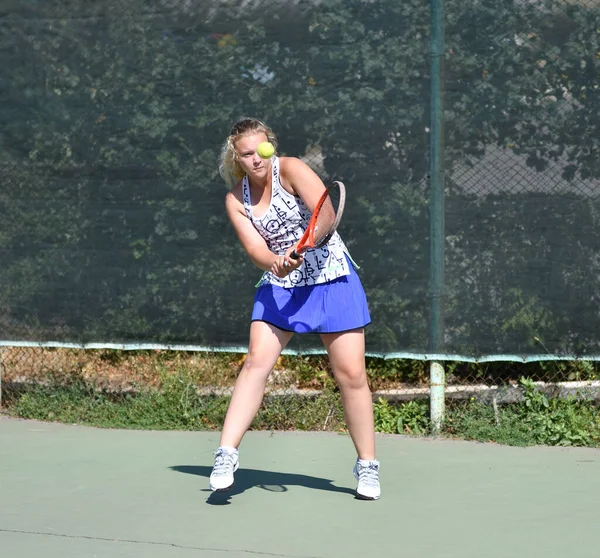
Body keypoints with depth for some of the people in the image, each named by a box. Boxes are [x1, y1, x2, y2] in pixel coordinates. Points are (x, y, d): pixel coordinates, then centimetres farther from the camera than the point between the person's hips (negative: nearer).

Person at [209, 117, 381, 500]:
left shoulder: (290, 169, -13)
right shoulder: (236, 200, -1)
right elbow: (255, 249, -11)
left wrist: (299, 248, -40)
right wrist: (276, 262, -33)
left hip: (331, 279, -3)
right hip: (279, 287, 3)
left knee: (351, 374, -4)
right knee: (257, 361, -15)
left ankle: (367, 465, 10)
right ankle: (227, 454, -15)